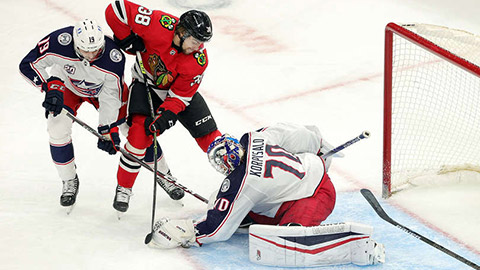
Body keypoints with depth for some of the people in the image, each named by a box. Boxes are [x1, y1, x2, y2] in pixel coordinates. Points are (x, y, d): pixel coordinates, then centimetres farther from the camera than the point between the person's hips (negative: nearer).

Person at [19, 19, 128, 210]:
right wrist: (50, 86, -40)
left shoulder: (114, 59, -38)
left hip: (103, 87, 0)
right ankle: (69, 182, 10)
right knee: (58, 131, -13)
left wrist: (107, 130, -25)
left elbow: (110, 97, -27)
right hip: (66, 84, 1)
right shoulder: (59, 42, -40)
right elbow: (28, 64, -28)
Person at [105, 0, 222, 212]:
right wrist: (127, 40, -21)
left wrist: (165, 115, -35)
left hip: (183, 90, 1)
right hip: (146, 83, -1)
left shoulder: (199, 61, -27)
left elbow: (181, 95, -21)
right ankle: (124, 187, 0)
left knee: (210, 137, -2)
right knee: (140, 133, -18)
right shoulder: (158, 25, -33)